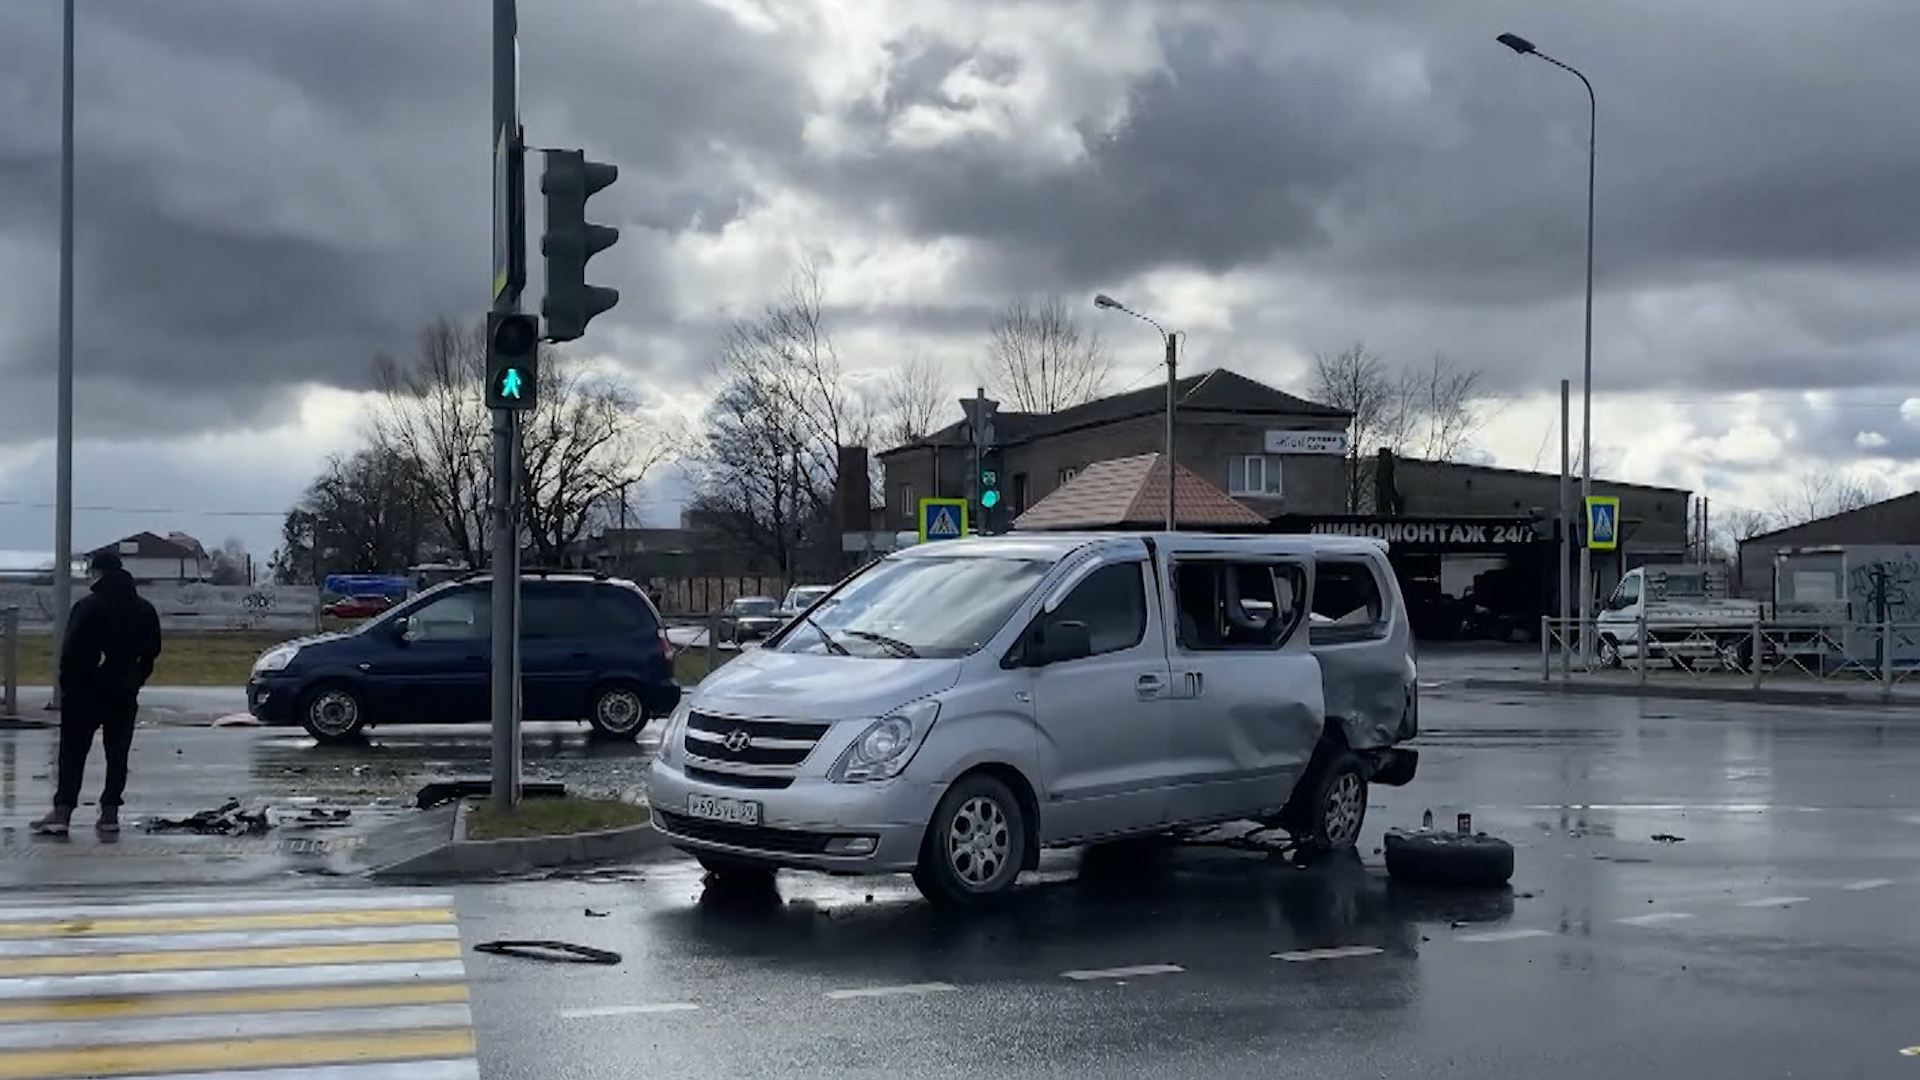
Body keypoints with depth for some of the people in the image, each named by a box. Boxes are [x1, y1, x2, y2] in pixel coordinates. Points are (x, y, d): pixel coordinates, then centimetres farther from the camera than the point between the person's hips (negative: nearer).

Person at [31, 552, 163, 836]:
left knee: (73, 754, 0)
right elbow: (152, 652, 10)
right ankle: (110, 813, 7)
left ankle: (62, 812, -6)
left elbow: (71, 650, -14)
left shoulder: (88, 607, -11)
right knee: (117, 754, 8)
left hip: (85, 692, -4)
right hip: (124, 695, 4)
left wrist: (67, 685, -3)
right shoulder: (144, 610, 6)